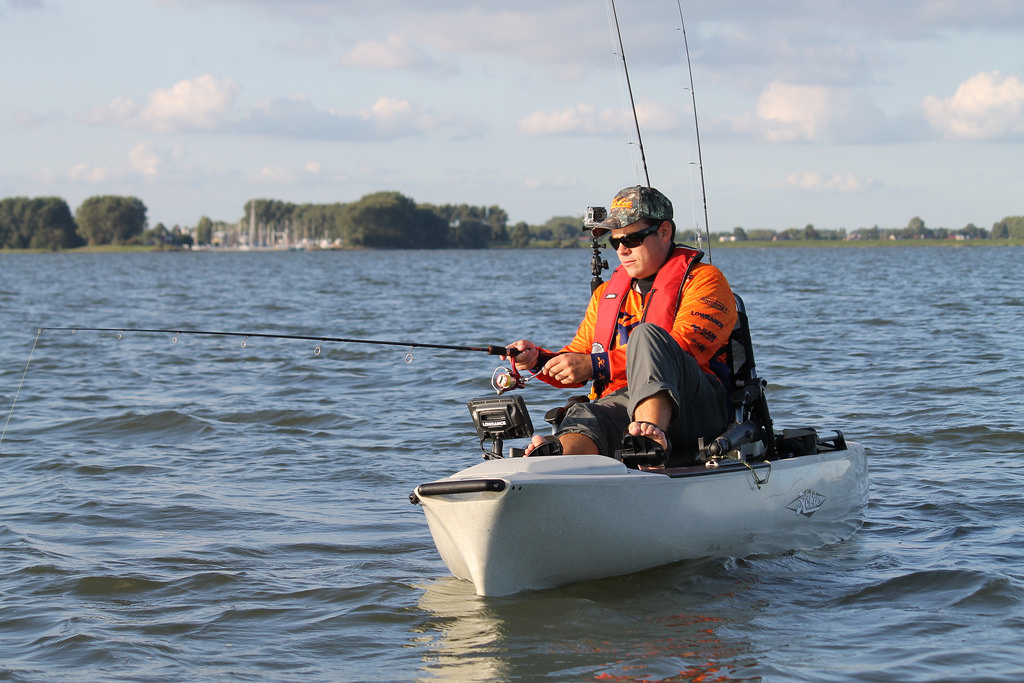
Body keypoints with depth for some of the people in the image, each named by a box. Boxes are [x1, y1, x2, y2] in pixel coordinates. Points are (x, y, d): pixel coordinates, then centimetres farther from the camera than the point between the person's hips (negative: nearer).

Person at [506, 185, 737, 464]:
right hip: (621, 404, 4)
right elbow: (576, 364, 25)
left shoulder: (704, 280, 7)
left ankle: (651, 437, -58)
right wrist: (538, 360, 1)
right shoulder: (606, 293, 28)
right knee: (584, 416, -32)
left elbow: (680, 353, -10)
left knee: (646, 334, -31)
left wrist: (595, 366, -15)